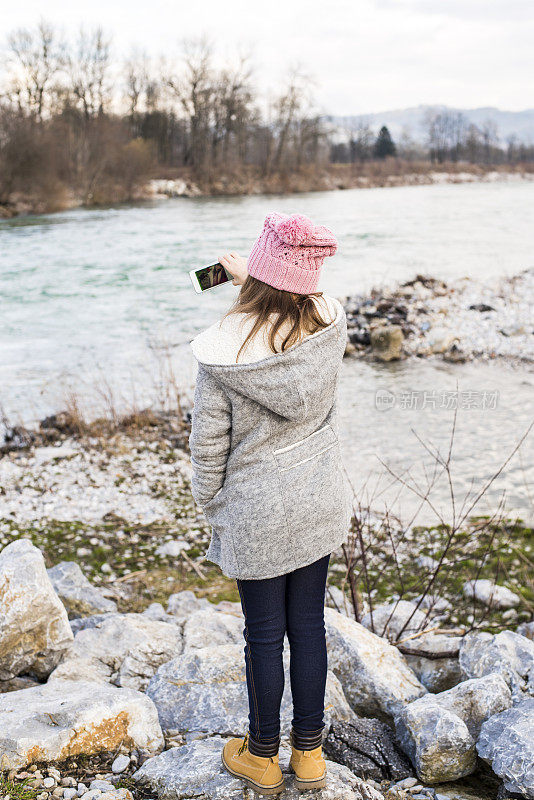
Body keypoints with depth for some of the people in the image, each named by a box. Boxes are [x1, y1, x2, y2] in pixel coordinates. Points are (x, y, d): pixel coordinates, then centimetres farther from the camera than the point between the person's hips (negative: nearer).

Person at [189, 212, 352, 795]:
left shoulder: (223, 352, -22)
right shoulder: (330, 324, -12)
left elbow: (208, 445, -12)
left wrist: (210, 508, 5)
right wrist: (249, 279, 22)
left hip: (256, 515, -3)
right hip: (319, 506, 4)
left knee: (264, 636, 12)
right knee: (308, 625, 17)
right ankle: (309, 753, 32)